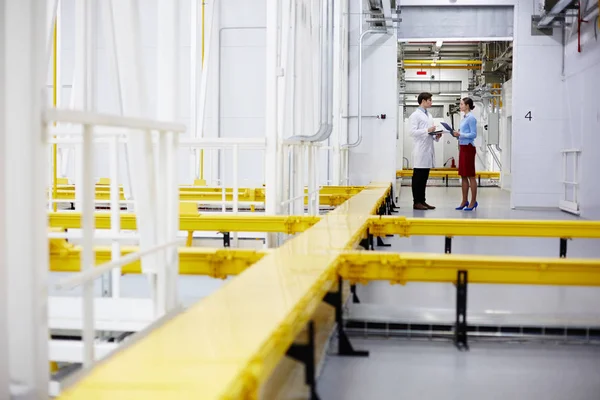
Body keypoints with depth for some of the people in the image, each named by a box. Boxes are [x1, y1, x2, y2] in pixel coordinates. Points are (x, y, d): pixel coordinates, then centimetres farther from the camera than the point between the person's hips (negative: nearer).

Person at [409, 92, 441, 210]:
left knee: (424, 178, 9)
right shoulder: (415, 115, -5)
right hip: (420, 151, -8)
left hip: (428, 150, 8)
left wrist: (436, 136, 5)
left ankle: (422, 201, 13)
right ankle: (416, 202, -2)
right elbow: (413, 132, -14)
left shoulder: (429, 115, 21)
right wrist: (427, 131, -21)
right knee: (418, 177, -5)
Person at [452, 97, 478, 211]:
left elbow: (473, 134, -17)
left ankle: (473, 202, 1)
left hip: (468, 148, -9)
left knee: (470, 176, -4)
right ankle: (464, 201, 16)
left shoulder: (471, 118, -12)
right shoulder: (465, 118, 15)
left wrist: (460, 134, -20)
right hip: (463, 147, 9)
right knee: (463, 176, 11)